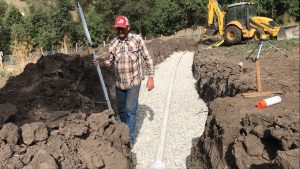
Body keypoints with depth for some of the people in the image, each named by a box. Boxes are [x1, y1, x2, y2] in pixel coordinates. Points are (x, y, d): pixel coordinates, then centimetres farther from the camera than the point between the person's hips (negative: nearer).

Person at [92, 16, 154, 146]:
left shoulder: (137, 39, -9)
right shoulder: (113, 44, 0)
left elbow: (148, 59, -5)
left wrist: (150, 77, -8)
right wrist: (99, 63, -7)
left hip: (134, 82, -4)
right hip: (119, 83, 4)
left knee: (130, 110, -7)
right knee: (121, 109, 16)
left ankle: (129, 138, 7)